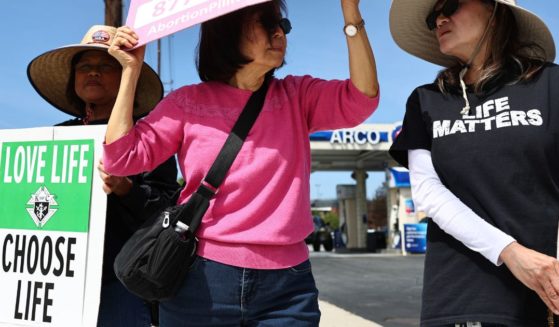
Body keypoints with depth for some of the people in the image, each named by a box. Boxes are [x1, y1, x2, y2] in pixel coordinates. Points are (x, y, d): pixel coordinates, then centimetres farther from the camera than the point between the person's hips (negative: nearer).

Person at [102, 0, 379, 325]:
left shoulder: (297, 97, 6)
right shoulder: (188, 103, 1)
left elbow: (361, 98, -8)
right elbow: (121, 158, -2)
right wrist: (131, 71, -4)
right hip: (201, 280, -1)